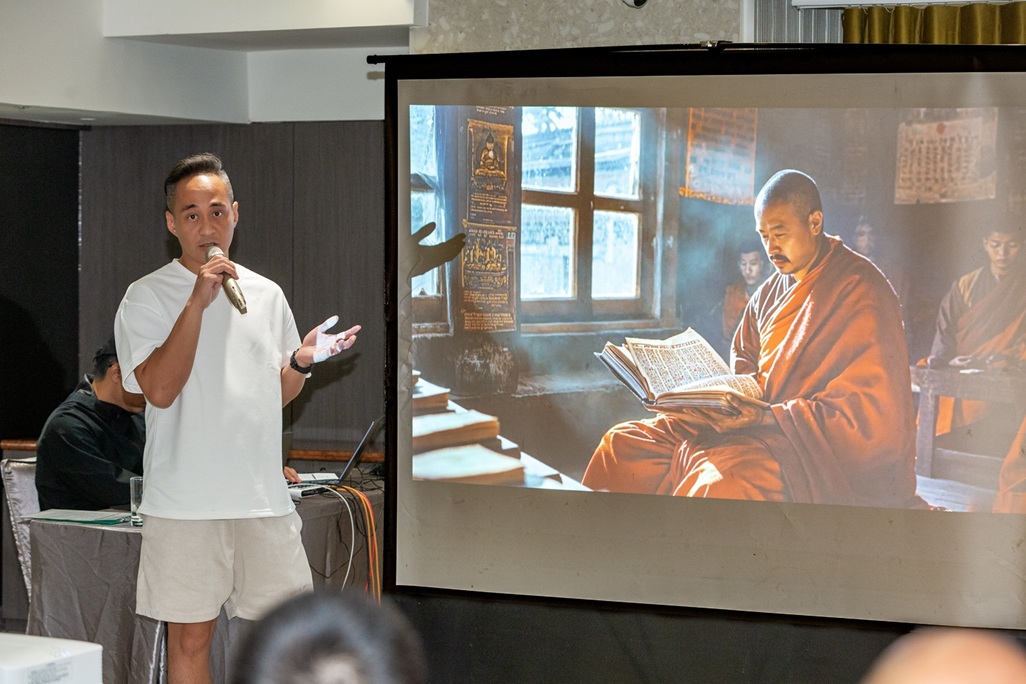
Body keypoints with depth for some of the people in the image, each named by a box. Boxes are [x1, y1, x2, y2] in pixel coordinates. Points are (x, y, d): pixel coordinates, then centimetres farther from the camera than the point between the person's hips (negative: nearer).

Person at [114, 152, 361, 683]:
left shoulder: (266, 295, 12)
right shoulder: (147, 297, -3)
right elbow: (160, 389, -16)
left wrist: (302, 362, -2)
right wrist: (197, 303, -20)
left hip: (264, 498, 4)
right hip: (184, 502, -4)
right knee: (190, 637, 3)